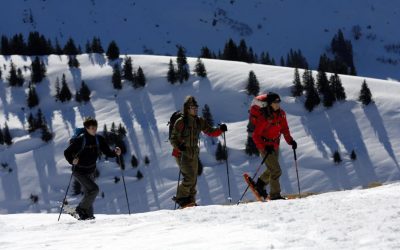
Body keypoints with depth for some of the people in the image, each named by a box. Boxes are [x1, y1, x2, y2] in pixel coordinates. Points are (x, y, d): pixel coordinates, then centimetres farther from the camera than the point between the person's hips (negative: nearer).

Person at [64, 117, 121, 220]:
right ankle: (81, 209, -4)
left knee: (89, 194, 13)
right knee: (94, 189, -19)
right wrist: (72, 160, -34)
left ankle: (88, 216, 25)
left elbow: (107, 152, 2)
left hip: (90, 172, 6)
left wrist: (115, 152, -18)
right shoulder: (80, 140, -19)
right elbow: (67, 153, -15)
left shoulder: (99, 139, -3)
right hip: (79, 172, -6)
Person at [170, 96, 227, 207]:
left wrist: (220, 129, -8)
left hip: (193, 154, 6)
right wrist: (179, 146, -31)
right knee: (189, 177, -17)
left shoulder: (199, 121, 8)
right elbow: (173, 139, -11)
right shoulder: (181, 122, -10)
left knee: (193, 180, 8)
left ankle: (190, 201, 18)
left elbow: (211, 132, 11)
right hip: (182, 154, -6)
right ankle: (181, 197, -1)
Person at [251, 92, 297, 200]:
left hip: (275, 145, 8)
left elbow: (284, 129, 10)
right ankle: (275, 195, -1)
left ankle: (260, 185, 41)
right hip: (265, 146, -7)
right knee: (276, 171, -12)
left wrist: (290, 140, -4)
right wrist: (265, 148, -30)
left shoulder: (281, 114, -3)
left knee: (272, 170, 19)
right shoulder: (264, 117, -24)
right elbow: (256, 136, -21)